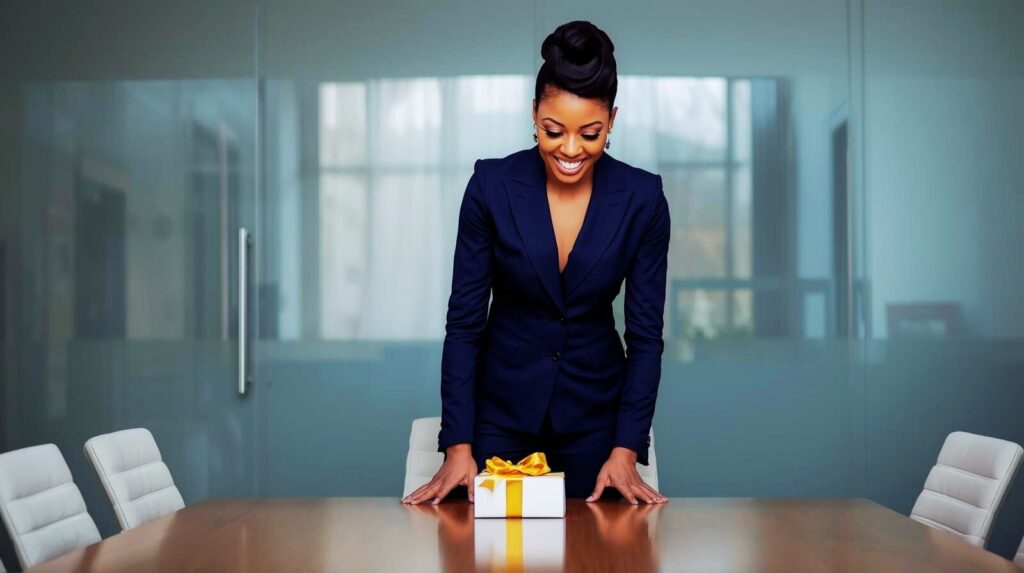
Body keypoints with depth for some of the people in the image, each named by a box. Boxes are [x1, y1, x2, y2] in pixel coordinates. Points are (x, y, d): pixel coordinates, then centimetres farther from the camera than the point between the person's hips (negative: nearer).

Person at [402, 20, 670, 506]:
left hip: (594, 410, 1)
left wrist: (626, 450, -14)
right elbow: (464, 319, -10)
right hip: (501, 406, -1)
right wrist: (458, 445, -14)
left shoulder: (642, 199, -12)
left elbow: (646, 334, -7)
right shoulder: (491, 185, -14)